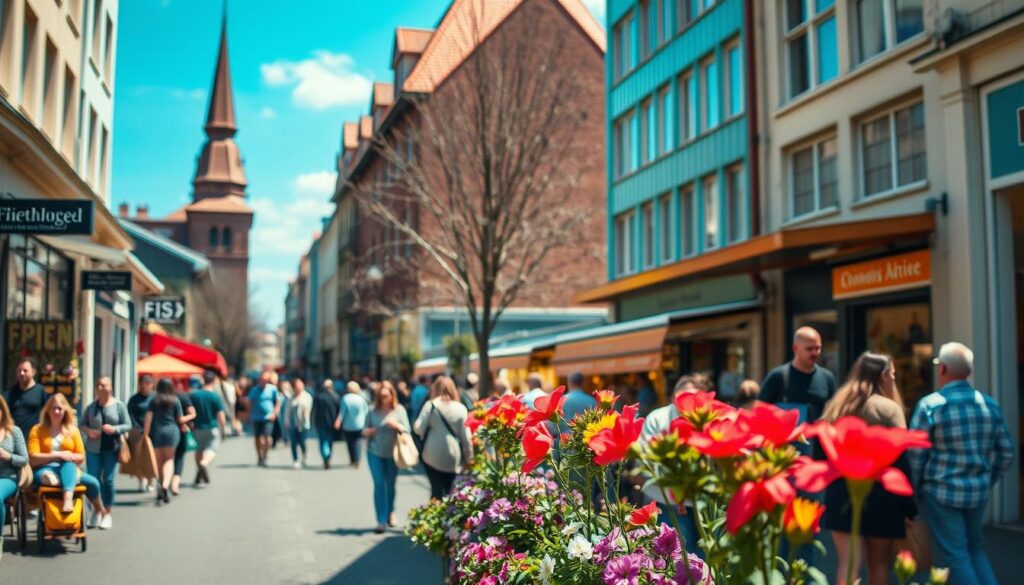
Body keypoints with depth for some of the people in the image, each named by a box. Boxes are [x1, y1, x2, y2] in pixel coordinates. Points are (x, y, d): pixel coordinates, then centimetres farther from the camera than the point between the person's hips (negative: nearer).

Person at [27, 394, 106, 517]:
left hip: (69, 469, 4)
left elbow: (81, 457, 11)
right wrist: (57, 455, -17)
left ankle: (68, 498, -49)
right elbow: (33, 459, -7)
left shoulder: (73, 430, 12)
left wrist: (68, 457, -11)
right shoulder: (37, 430, 4)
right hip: (45, 470, -4)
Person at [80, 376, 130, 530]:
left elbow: (128, 425, 0)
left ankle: (108, 514, 9)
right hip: (93, 448, 2)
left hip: (111, 448, -2)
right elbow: (82, 424, 11)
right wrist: (88, 430, -10)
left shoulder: (119, 405, 1)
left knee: (108, 480, -1)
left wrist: (115, 429, -18)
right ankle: (96, 512, 17)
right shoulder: (91, 407, 7)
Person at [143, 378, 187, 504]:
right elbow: (180, 419, 2)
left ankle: (162, 487, 19)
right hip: (171, 431, -1)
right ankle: (165, 485, -20)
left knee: (159, 461, 13)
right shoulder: (175, 400, 0)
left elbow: (148, 418, -4)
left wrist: (145, 434, -2)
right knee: (169, 460, 3)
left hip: (156, 432, 1)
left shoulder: (154, 400, 2)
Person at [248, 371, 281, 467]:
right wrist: (250, 415, 4)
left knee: (266, 437, -14)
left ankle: (264, 458, -9)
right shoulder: (254, 390, 2)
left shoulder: (272, 389, -1)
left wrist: (274, 413, -7)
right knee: (257, 437, 8)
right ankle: (259, 457, 23)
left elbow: (278, 402, 5)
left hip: (268, 418, -2)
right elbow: (250, 403, 9)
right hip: (256, 418, 2)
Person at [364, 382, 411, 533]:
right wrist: (368, 431, -13)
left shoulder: (399, 410, 0)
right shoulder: (373, 411, 2)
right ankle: (381, 521, -3)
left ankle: (390, 512, 37)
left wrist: (397, 426, -21)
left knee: (390, 484, 12)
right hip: (375, 453, 0)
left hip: (392, 453, 0)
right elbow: (364, 431, 9)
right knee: (379, 485, -6)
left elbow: (407, 430, -2)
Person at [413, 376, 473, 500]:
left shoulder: (431, 405, -3)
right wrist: (469, 457, 8)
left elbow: (418, 429, -7)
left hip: (433, 455, -1)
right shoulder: (461, 408, 1)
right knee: (449, 491, 12)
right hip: (453, 457, 2)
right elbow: (466, 436, 0)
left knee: (437, 490, 2)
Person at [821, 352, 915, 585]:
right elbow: (900, 458, -8)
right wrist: (909, 506, -6)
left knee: (847, 566, 1)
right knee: (879, 564, 13)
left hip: (841, 489, 3)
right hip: (878, 491, -3)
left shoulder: (836, 405, 10)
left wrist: (827, 482, 11)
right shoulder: (889, 408, -5)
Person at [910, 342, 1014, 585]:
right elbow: (1006, 453, 8)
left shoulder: (930, 405, -12)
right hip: (978, 493, 5)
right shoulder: (990, 404, 3)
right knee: (974, 549, 22)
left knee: (954, 556, 4)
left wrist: (913, 492, 1)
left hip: (942, 493, -5)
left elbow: (915, 455, -12)